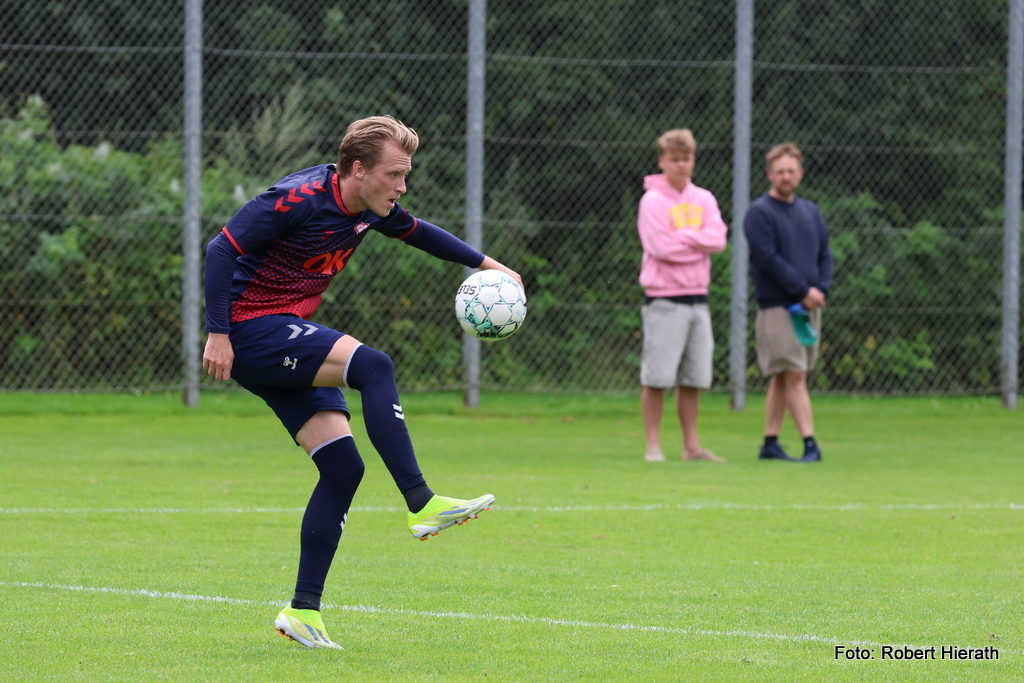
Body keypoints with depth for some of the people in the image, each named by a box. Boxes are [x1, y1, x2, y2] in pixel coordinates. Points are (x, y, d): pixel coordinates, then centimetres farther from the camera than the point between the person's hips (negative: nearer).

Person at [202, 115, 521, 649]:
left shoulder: (369, 209, 5)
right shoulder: (299, 200, -21)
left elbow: (417, 231, 27)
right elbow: (222, 250, -21)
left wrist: (484, 263, 25)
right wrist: (218, 334, -25)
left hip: (286, 337, 9)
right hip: (249, 331, -9)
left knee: (343, 466, -2)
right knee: (373, 366, -28)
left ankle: (303, 610, 2)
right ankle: (422, 505, -28)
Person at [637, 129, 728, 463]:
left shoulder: (704, 200, 12)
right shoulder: (652, 201, -4)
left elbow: (718, 240, -2)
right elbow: (662, 247, -14)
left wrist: (684, 237, -12)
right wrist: (698, 242, -6)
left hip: (697, 297, 5)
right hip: (664, 300, -5)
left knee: (693, 378, 8)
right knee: (657, 377, -5)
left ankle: (692, 445, 13)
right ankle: (653, 445, 0)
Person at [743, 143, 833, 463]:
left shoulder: (811, 211, 15)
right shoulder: (760, 212, -6)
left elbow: (825, 254, 13)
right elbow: (768, 258, -13)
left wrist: (820, 288, -5)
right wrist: (803, 291, -14)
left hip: (809, 305, 6)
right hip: (777, 306, -6)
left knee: (782, 378, 10)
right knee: (794, 376, -10)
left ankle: (770, 442, 14)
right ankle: (810, 443, -13)